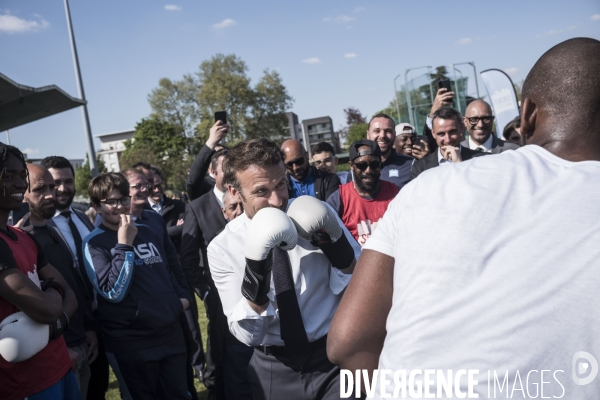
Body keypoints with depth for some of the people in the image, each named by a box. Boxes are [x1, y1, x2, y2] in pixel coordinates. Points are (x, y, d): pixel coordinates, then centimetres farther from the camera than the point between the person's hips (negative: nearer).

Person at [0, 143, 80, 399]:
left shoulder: (25, 238, 8)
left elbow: (68, 294, 7)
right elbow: (46, 308, -27)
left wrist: (58, 321, -14)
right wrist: (52, 290, -5)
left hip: (59, 367, 8)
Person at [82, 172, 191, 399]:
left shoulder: (145, 232, 11)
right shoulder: (94, 243, -8)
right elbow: (113, 292, -19)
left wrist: (182, 296, 7)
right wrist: (124, 245, -20)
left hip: (170, 334, 5)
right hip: (132, 344, -5)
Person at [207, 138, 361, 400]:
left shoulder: (317, 219, -9)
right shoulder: (222, 248, -11)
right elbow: (247, 335, -12)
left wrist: (334, 244, -22)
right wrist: (255, 278, -28)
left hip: (335, 357, 0)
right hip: (274, 369, 0)